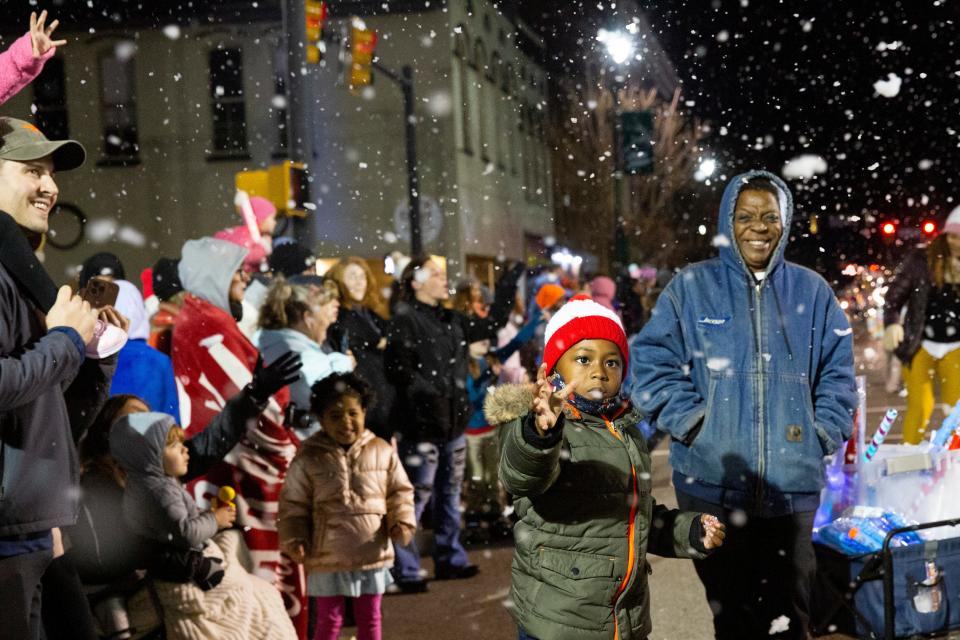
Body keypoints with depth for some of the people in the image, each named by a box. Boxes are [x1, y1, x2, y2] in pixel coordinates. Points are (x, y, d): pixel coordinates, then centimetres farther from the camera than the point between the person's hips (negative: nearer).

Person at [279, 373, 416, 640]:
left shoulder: (382, 451, -3)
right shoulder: (308, 458, -8)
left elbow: (399, 492, 4)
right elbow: (293, 504, -3)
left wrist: (402, 523, -12)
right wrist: (294, 540, -14)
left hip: (372, 555, 2)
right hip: (327, 558, -2)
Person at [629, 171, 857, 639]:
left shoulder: (811, 291, 7)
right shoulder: (691, 286, 1)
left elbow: (838, 372, 12)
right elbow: (650, 362, -2)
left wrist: (825, 431, -1)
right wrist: (691, 421, -11)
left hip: (793, 484, 2)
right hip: (711, 482, -1)